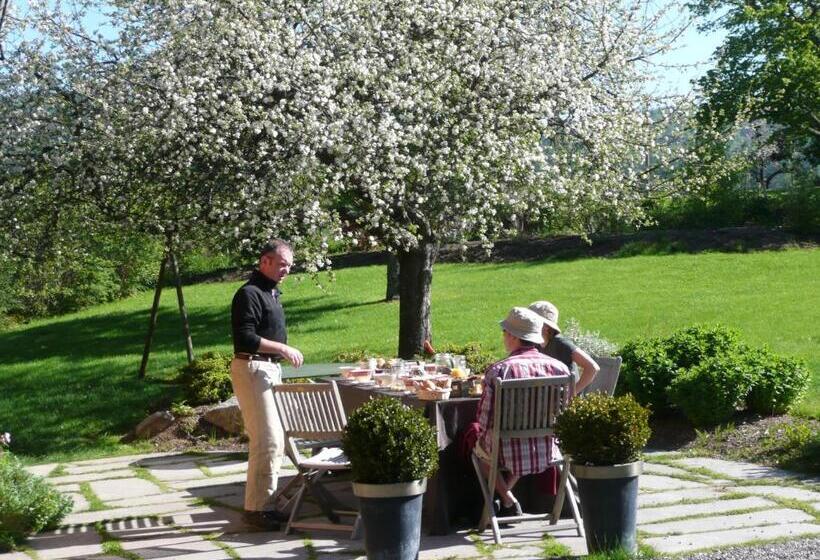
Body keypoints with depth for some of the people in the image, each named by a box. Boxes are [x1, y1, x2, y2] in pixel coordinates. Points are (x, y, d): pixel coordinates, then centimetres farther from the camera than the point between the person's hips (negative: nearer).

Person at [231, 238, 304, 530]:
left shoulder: (271, 292, 17)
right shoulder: (249, 293, -14)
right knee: (266, 440, -12)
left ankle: (265, 503, 20)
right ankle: (256, 508, -6)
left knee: (274, 440, 12)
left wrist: (285, 351, 15)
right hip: (252, 368, -10)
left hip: (270, 369, 10)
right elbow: (245, 338, -22)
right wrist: (282, 348, -19)